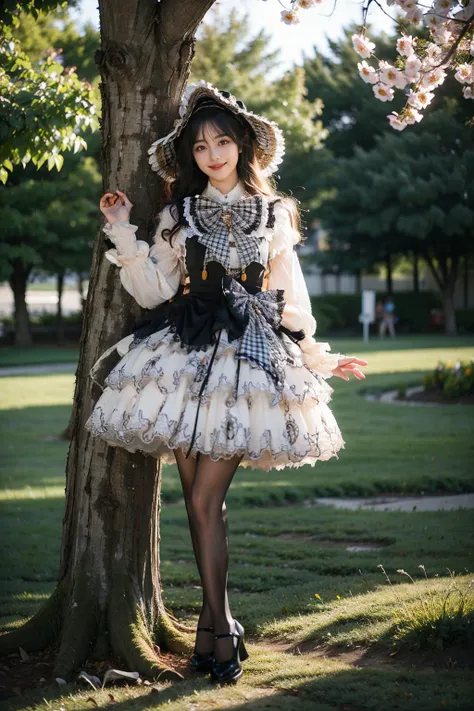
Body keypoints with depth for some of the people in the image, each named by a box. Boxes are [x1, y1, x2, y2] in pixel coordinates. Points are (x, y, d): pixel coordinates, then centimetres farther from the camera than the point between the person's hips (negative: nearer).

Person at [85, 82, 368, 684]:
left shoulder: (274, 217, 11)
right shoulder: (179, 215, 12)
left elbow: (291, 299, 17)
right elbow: (156, 292, 7)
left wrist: (318, 357, 20)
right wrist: (124, 236, -1)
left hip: (249, 356, -2)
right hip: (185, 351, 2)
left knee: (205, 498, -11)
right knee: (199, 498, 0)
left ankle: (211, 628, -3)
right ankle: (221, 627, 10)